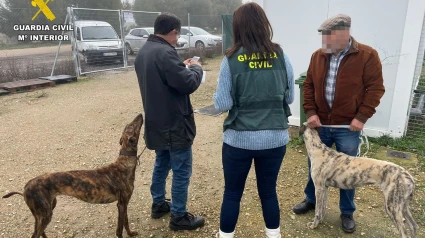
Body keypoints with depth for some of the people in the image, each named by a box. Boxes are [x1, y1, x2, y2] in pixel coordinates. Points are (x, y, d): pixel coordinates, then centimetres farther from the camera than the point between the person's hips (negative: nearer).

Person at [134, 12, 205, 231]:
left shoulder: (143, 52, 9)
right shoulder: (165, 53, -23)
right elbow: (188, 83, -23)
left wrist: (182, 66, 11)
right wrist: (196, 68, -4)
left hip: (156, 122, 10)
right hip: (174, 124, -10)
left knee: (162, 164, 23)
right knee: (181, 171, 3)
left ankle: (158, 204, 37)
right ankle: (179, 217, 16)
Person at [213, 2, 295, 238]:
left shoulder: (231, 59, -10)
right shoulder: (281, 56, -3)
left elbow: (222, 104, -11)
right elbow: (290, 97, 5)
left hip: (239, 139, -2)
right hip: (275, 138, 3)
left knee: (232, 193, 15)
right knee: (269, 191, 20)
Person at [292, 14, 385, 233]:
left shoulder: (367, 55, -9)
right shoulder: (318, 55, 3)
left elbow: (375, 88, -7)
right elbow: (308, 85, 6)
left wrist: (362, 117, -14)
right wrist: (310, 112, -4)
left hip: (348, 127, -3)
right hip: (321, 124, 4)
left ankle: (347, 212, 28)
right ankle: (311, 200, 37)